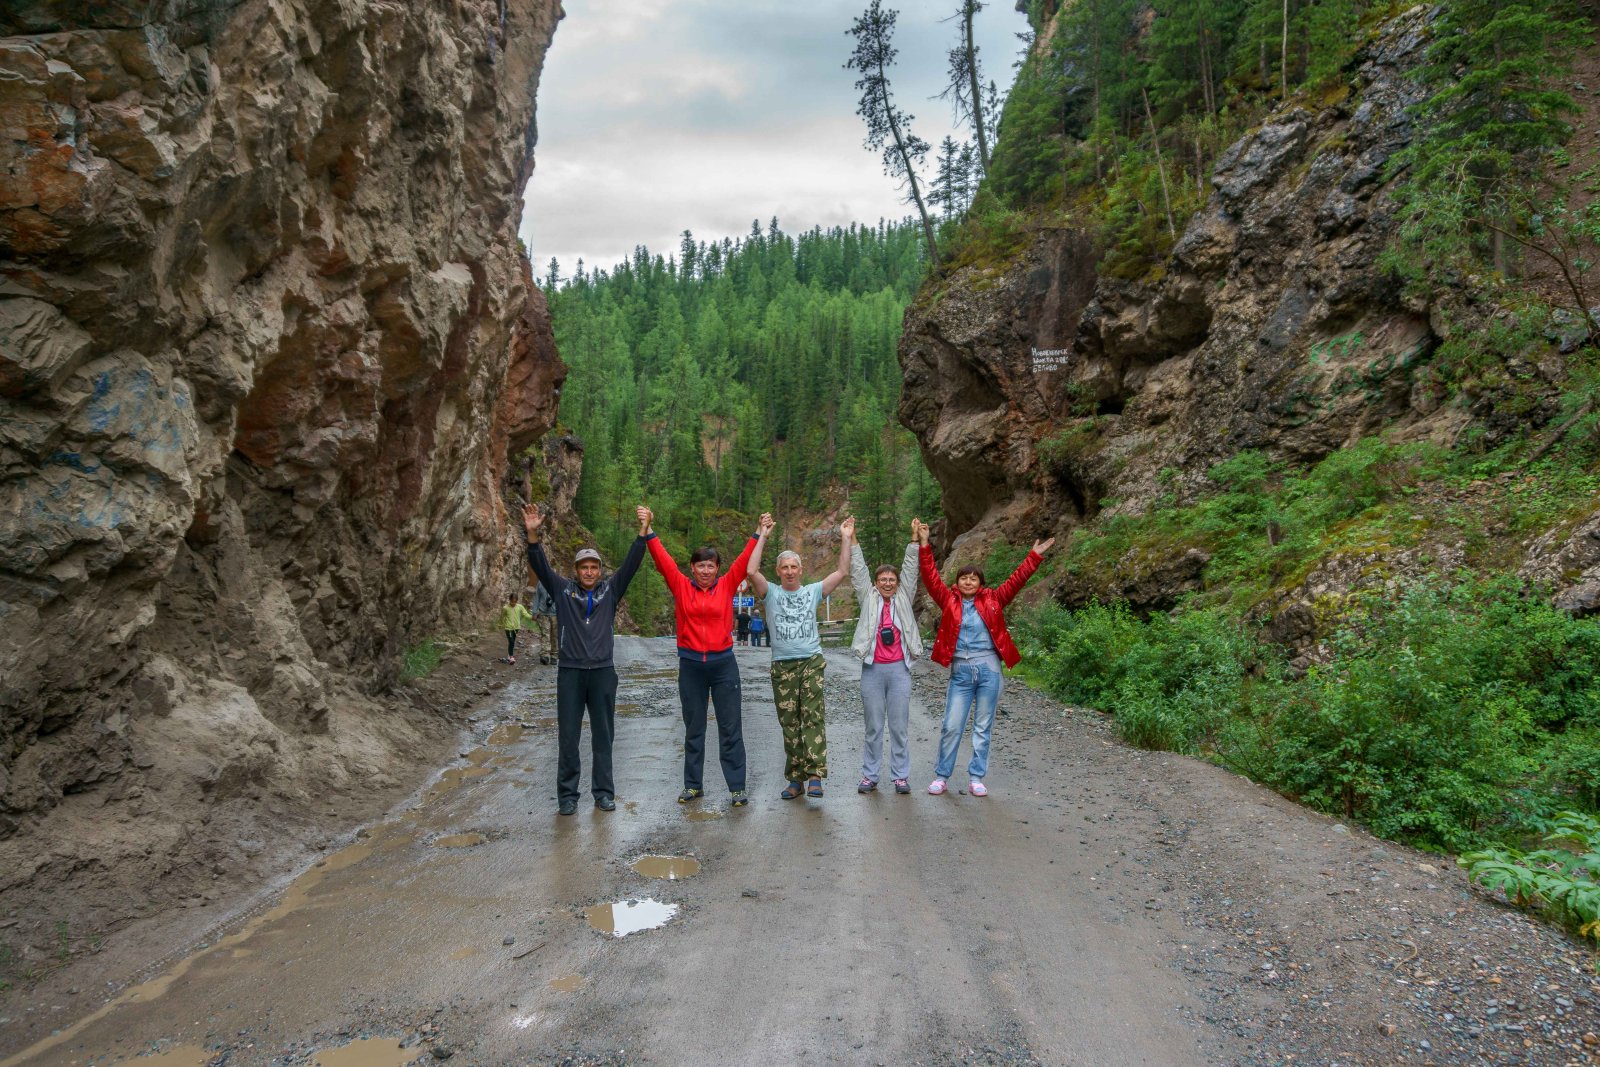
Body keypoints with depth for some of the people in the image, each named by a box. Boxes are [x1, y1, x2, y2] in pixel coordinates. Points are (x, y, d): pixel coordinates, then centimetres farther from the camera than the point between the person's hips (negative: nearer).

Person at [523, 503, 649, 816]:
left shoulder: (611, 589, 6)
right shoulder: (563, 590, 4)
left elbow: (631, 563, -2)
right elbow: (540, 566, -6)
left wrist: (643, 532, -14)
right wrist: (532, 535, -21)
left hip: (602, 672, 1)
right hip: (570, 671, -1)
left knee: (603, 735, 8)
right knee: (568, 736, 3)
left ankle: (603, 792, 18)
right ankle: (567, 795, 13)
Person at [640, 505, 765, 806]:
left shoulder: (727, 585, 1)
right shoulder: (681, 587, 1)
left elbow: (745, 560, 0)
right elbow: (662, 559, -5)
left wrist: (760, 534, -7)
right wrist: (647, 530, -13)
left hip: (723, 663, -1)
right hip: (691, 665, 1)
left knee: (730, 728, 3)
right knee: (693, 729, 11)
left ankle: (737, 787, 9)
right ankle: (693, 785, 22)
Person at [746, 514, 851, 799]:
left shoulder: (813, 591, 10)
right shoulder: (771, 593, 7)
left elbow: (842, 571, 3)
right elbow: (752, 571, -10)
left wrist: (845, 539, -3)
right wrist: (763, 536, -11)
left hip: (812, 661, -1)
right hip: (783, 666, 1)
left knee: (813, 717, -14)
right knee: (789, 723, 4)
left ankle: (814, 775, -17)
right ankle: (795, 779, 11)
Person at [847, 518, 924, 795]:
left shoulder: (904, 598, 9)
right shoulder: (868, 598, 7)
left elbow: (910, 568, 5)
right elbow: (858, 570, 4)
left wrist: (915, 539, -2)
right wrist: (852, 540, -2)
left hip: (899, 669, 0)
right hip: (873, 669, 0)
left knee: (900, 726, 4)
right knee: (873, 726, 6)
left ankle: (901, 776, 12)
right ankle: (869, 776, 13)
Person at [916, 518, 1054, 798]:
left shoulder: (992, 600, 6)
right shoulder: (949, 600, 3)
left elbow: (1016, 580, 3)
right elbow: (931, 577, -4)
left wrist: (1035, 555, -2)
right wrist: (923, 544, -11)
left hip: (988, 669, 1)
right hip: (960, 671, -1)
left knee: (983, 727, 8)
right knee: (951, 726, 1)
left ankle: (976, 778, 17)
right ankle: (941, 775, 14)